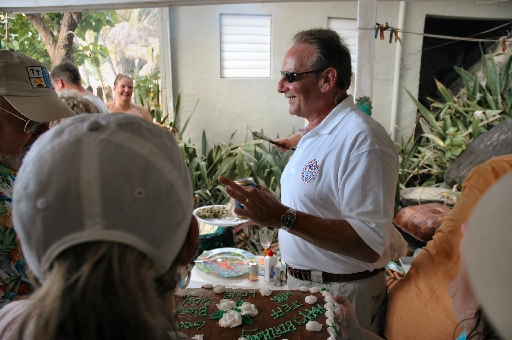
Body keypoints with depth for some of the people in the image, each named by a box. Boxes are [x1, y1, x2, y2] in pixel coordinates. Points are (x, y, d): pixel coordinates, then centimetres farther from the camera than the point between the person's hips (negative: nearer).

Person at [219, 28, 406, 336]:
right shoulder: (316, 134, 6)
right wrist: (265, 216, 8)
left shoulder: (362, 139, -25)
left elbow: (370, 244, -30)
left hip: (343, 295, -8)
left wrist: (284, 217, -35)